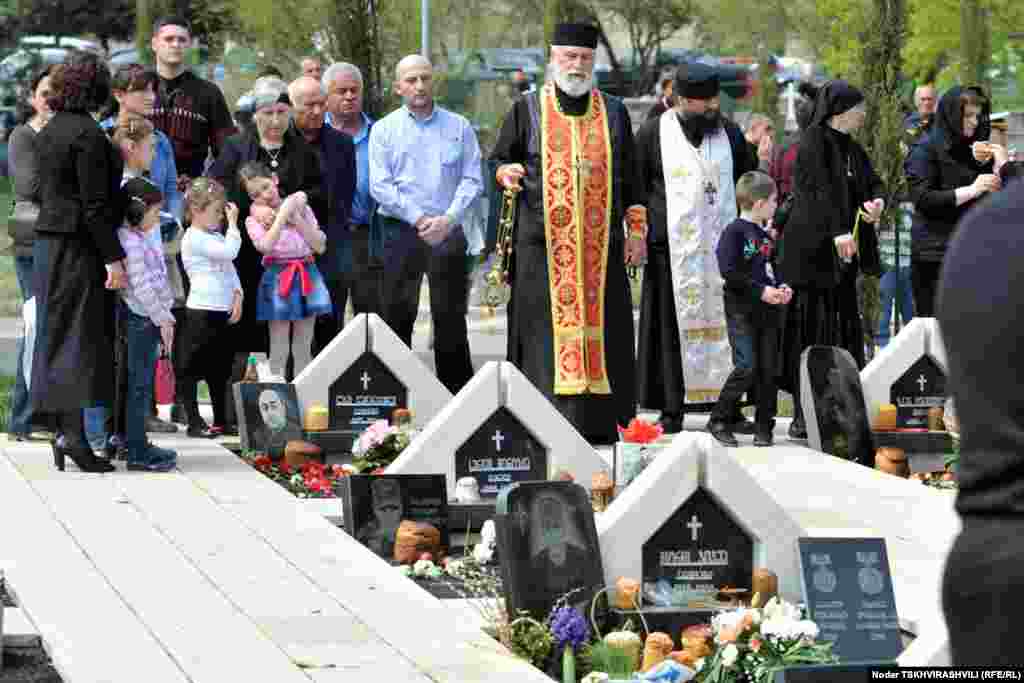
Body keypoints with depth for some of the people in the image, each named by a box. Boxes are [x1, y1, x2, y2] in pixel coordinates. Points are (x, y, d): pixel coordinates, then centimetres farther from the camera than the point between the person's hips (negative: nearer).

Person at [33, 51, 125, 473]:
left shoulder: (49, 132, 12)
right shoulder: (87, 133, -15)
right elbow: (95, 204, -18)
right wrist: (113, 257, -16)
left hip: (49, 243, 9)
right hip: (79, 247, -9)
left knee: (57, 336, 11)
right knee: (81, 336, -8)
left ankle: (62, 425, 15)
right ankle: (74, 431, -13)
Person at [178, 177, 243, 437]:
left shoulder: (216, 236, 17)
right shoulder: (194, 238, -12)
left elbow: (230, 269, 16)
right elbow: (229, 252, -21)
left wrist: (237, 297, 3)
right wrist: (233, 223, -11)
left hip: (222, 311, 9)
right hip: (201, 311, -9)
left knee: (219, 369, 15)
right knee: (191, 368, -2)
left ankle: (221, 420, 23)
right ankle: (194, 422, -1)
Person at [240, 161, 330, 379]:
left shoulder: (301, 207, 6)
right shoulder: (254, 219, -1)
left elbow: (320, 246, 0)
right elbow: (265, 246, -20)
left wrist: (297, 218, -8)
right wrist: (282, 214, -15)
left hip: (307, 276, 3)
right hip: (278, 279, -3)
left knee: (303, 350, 9)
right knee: (279, 351, 0)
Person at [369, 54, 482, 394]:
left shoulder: (459, 127, 8)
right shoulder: (384, 130, 5)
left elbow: (472, 180, 3)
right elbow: (380, 185, -3)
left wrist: (449, 219, -12)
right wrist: (419, 219, -11)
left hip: (448, 233, 1)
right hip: (400, 232, -1)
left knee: (451, 315, 2)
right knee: (397, 314, -1)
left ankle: (458, 389, 8)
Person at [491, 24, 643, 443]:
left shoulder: (613, 113, 12)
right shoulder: (527, 110, 7)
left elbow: (630, 176, 16)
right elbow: (498, 160, 10)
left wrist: (636, 228, 9)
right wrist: (505, 172, -13)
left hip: (601, 246, 2)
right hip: (543, 247, -2)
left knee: (599, 330, -1)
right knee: (548, 333, -6)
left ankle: (600, 425, 3)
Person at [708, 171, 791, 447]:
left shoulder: (766, 234, 15)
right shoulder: (734, 232, -9)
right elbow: (728, 271, -16)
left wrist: (781, 288, 4)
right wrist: (761, 291, -18)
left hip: (768, 310, 7)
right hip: (741, 310, -7)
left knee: (769, 369, 4)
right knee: (747, 367, -14)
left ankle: (764, 427, 11)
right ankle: (719, 421, -1)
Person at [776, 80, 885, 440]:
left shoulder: (851, 148, 16)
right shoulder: (813, 141, -10)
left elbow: (873, 181, 14)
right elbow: (819, 188, -22)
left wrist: (876, 201, -11)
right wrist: (838, 231, -35)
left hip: (842, 252, 8)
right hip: (812, 248, -8)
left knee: (843, 327, 6)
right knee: (811, 329, -6)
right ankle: (803, 415, -4)